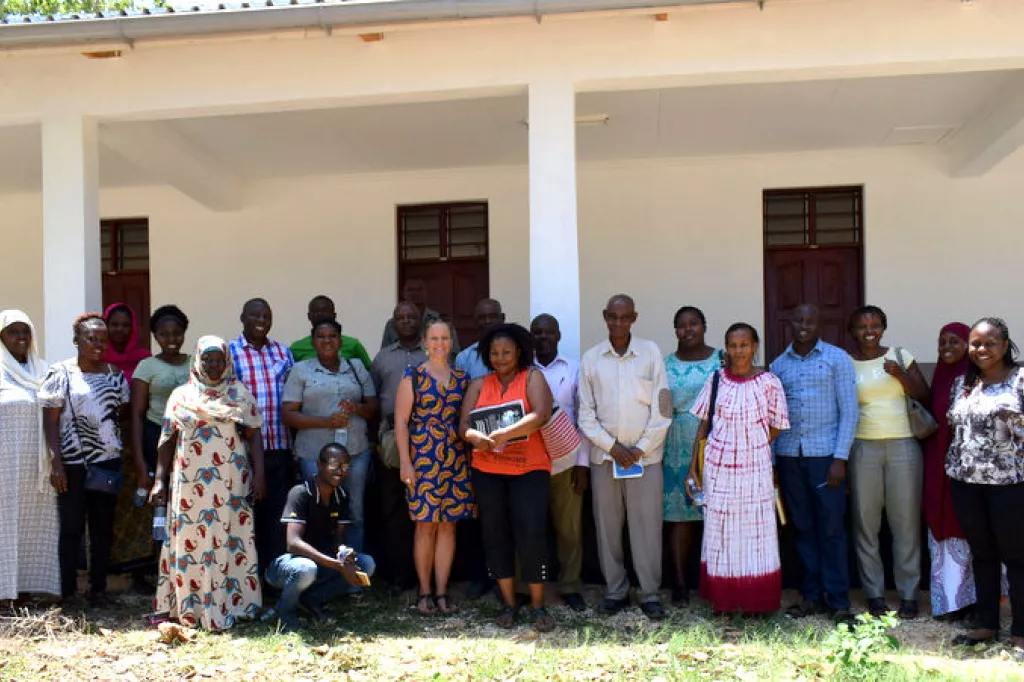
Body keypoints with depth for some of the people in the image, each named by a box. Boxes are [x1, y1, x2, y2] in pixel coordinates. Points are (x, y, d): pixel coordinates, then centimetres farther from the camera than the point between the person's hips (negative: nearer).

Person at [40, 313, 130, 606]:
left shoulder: (115, 375, 9)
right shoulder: (61, 373, -3)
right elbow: (50, 420, -5)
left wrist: (124, 456, 3)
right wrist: (56, 461, -13)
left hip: (107, 461, 4)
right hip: (72, 463, -3)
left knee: (103, 527, 8)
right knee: (71, 528, 3)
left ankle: (98, 588, 17)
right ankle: (68, 591, 12)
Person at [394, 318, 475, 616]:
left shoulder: (461, 378, 10)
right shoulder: (413, 376, 1)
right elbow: (401, 420, -2)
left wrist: (470, 456, 6)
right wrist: (405, 461, -8)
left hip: (456, 459, 3)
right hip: (422, 458, -3)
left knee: (448, 524, 5)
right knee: (426, 524, 0)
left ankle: (442, 591, 13)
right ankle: (424, 592, 11)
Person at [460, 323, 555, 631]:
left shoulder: (532, 378, -1)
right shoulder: (479, 385, 10)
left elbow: (541, 415, -18)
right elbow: (464, 426, 3)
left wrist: (502, 434, -26)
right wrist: (476, 437, -21)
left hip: (529, 470, -4)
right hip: (487, 472, 4)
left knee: (532, 535, -8)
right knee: (495, 534, 7)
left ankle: (538, 605, 6)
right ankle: (509, 603, 19)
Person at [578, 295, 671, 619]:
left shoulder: (651, 352, 1)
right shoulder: (591, 358, 4)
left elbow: (662, 408, -1)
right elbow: (586, 413, 4)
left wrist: (641, 449, -6)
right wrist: (612, 447, -6)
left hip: (645, 455, -1)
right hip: (603, 456, 2)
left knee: (647, 525, -1)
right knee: (607, 525, 6)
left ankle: (650, 593, 10)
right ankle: (615, 590, 18)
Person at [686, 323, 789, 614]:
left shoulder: (769, 382, -5)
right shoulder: (716, 380, 0)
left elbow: (776, 427, 3)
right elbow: (703, 424, 5)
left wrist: (750, 446, -5)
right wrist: (694, 467, 3)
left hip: (755, 467, -1)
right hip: (718, 468, 1)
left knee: (756, 530, 6)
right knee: (719, 531, 8)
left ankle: (756, 601, 18)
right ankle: (723, 600, 20)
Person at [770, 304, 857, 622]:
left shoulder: (837, 358, 2)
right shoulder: (779, 364, 12)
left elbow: (849, 410, -3)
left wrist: (840, 458, -10)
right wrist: (770, 461, 6)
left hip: (825, 453, -3)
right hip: (789, 455, 3)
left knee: (831, 529, -1)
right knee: (803, 527, 9)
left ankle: (838, 601, 7)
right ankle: (812, 595, 18)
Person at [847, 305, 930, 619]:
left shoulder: (900, 356, 8)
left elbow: (925, 396, 5)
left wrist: (901, 375, -11)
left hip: (903, 445, 0)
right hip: (863, 448, 0)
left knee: (906, 521, 1)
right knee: (866, 521, 2)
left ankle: (909, 594, 11)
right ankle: (874, 593, 14)